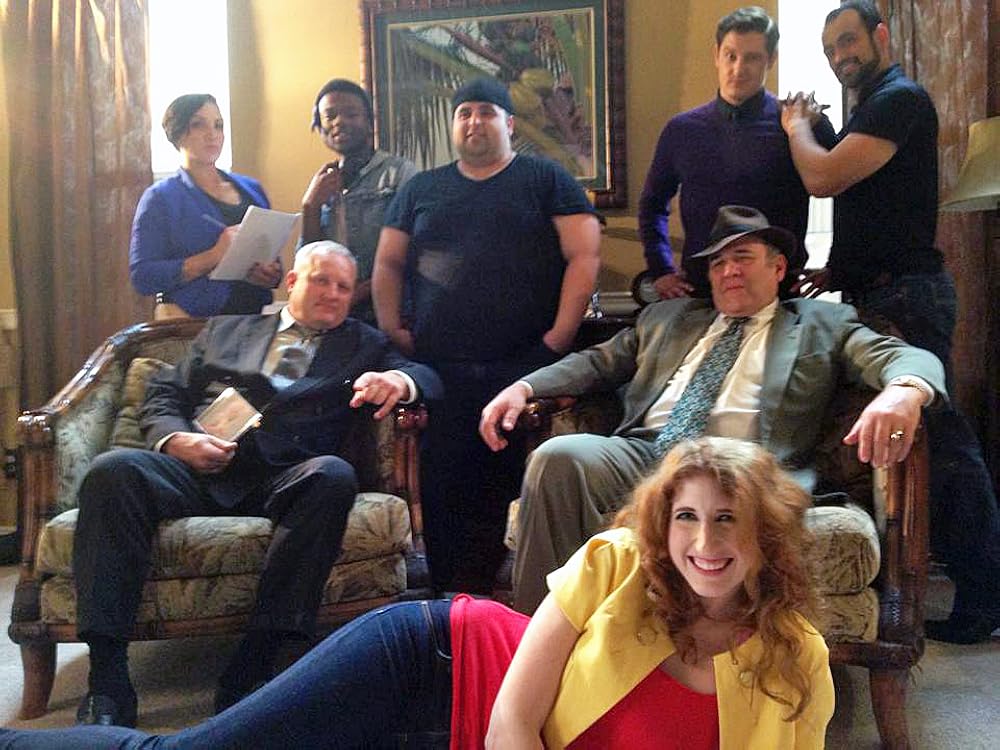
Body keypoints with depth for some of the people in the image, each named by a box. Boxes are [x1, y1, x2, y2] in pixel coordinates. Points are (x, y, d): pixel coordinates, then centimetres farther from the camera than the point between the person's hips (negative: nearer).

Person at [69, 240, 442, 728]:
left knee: (333, 474, -34)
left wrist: (398, 380, -15)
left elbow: (427, 378, 10)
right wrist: (176, 439, -3)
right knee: (113, 469, -28)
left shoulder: (362, 345, 24)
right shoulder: (223, 331, 27)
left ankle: (252, 668, -34)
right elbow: (162, 398, 20)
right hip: (200, 476, 1)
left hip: (284, 484, -1)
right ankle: (107, 684, -29)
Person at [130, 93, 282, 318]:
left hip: (255, 320, 6)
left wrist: (272, 275, 1)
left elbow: (273, 256, 24)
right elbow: (142, 276, -7)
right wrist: (213, 257, -15)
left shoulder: (251, 189, 19)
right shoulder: (160, 198, 4)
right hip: (191, 328, -5)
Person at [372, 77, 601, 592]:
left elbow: (584, 254, 0)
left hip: (522, 369, -3)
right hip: (437, 371, 3)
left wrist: (561, 333, -9)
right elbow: (388, 263, 19)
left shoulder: (546, 180, 9)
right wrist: (391, 327, 4)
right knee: (442, 488, 2)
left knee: (510, 489, -5)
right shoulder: (421, 190, 19)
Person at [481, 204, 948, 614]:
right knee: (557, 458, -27)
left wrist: (904, 391, -21)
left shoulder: (822, 324, 19)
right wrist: (523, 388, 10)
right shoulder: (669, 318, 31)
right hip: (643, 454, 4)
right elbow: (598, 362, 29)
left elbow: (909, 359, 6)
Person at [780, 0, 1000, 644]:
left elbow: (823, 178, -19)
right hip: (880, 294, 10)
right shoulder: (874, 106, 21)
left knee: (937, 436, -8)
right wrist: (842, 268, 13)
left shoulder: (900, 98, -10)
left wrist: (796, 125, -1)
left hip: (907, 295, -10)